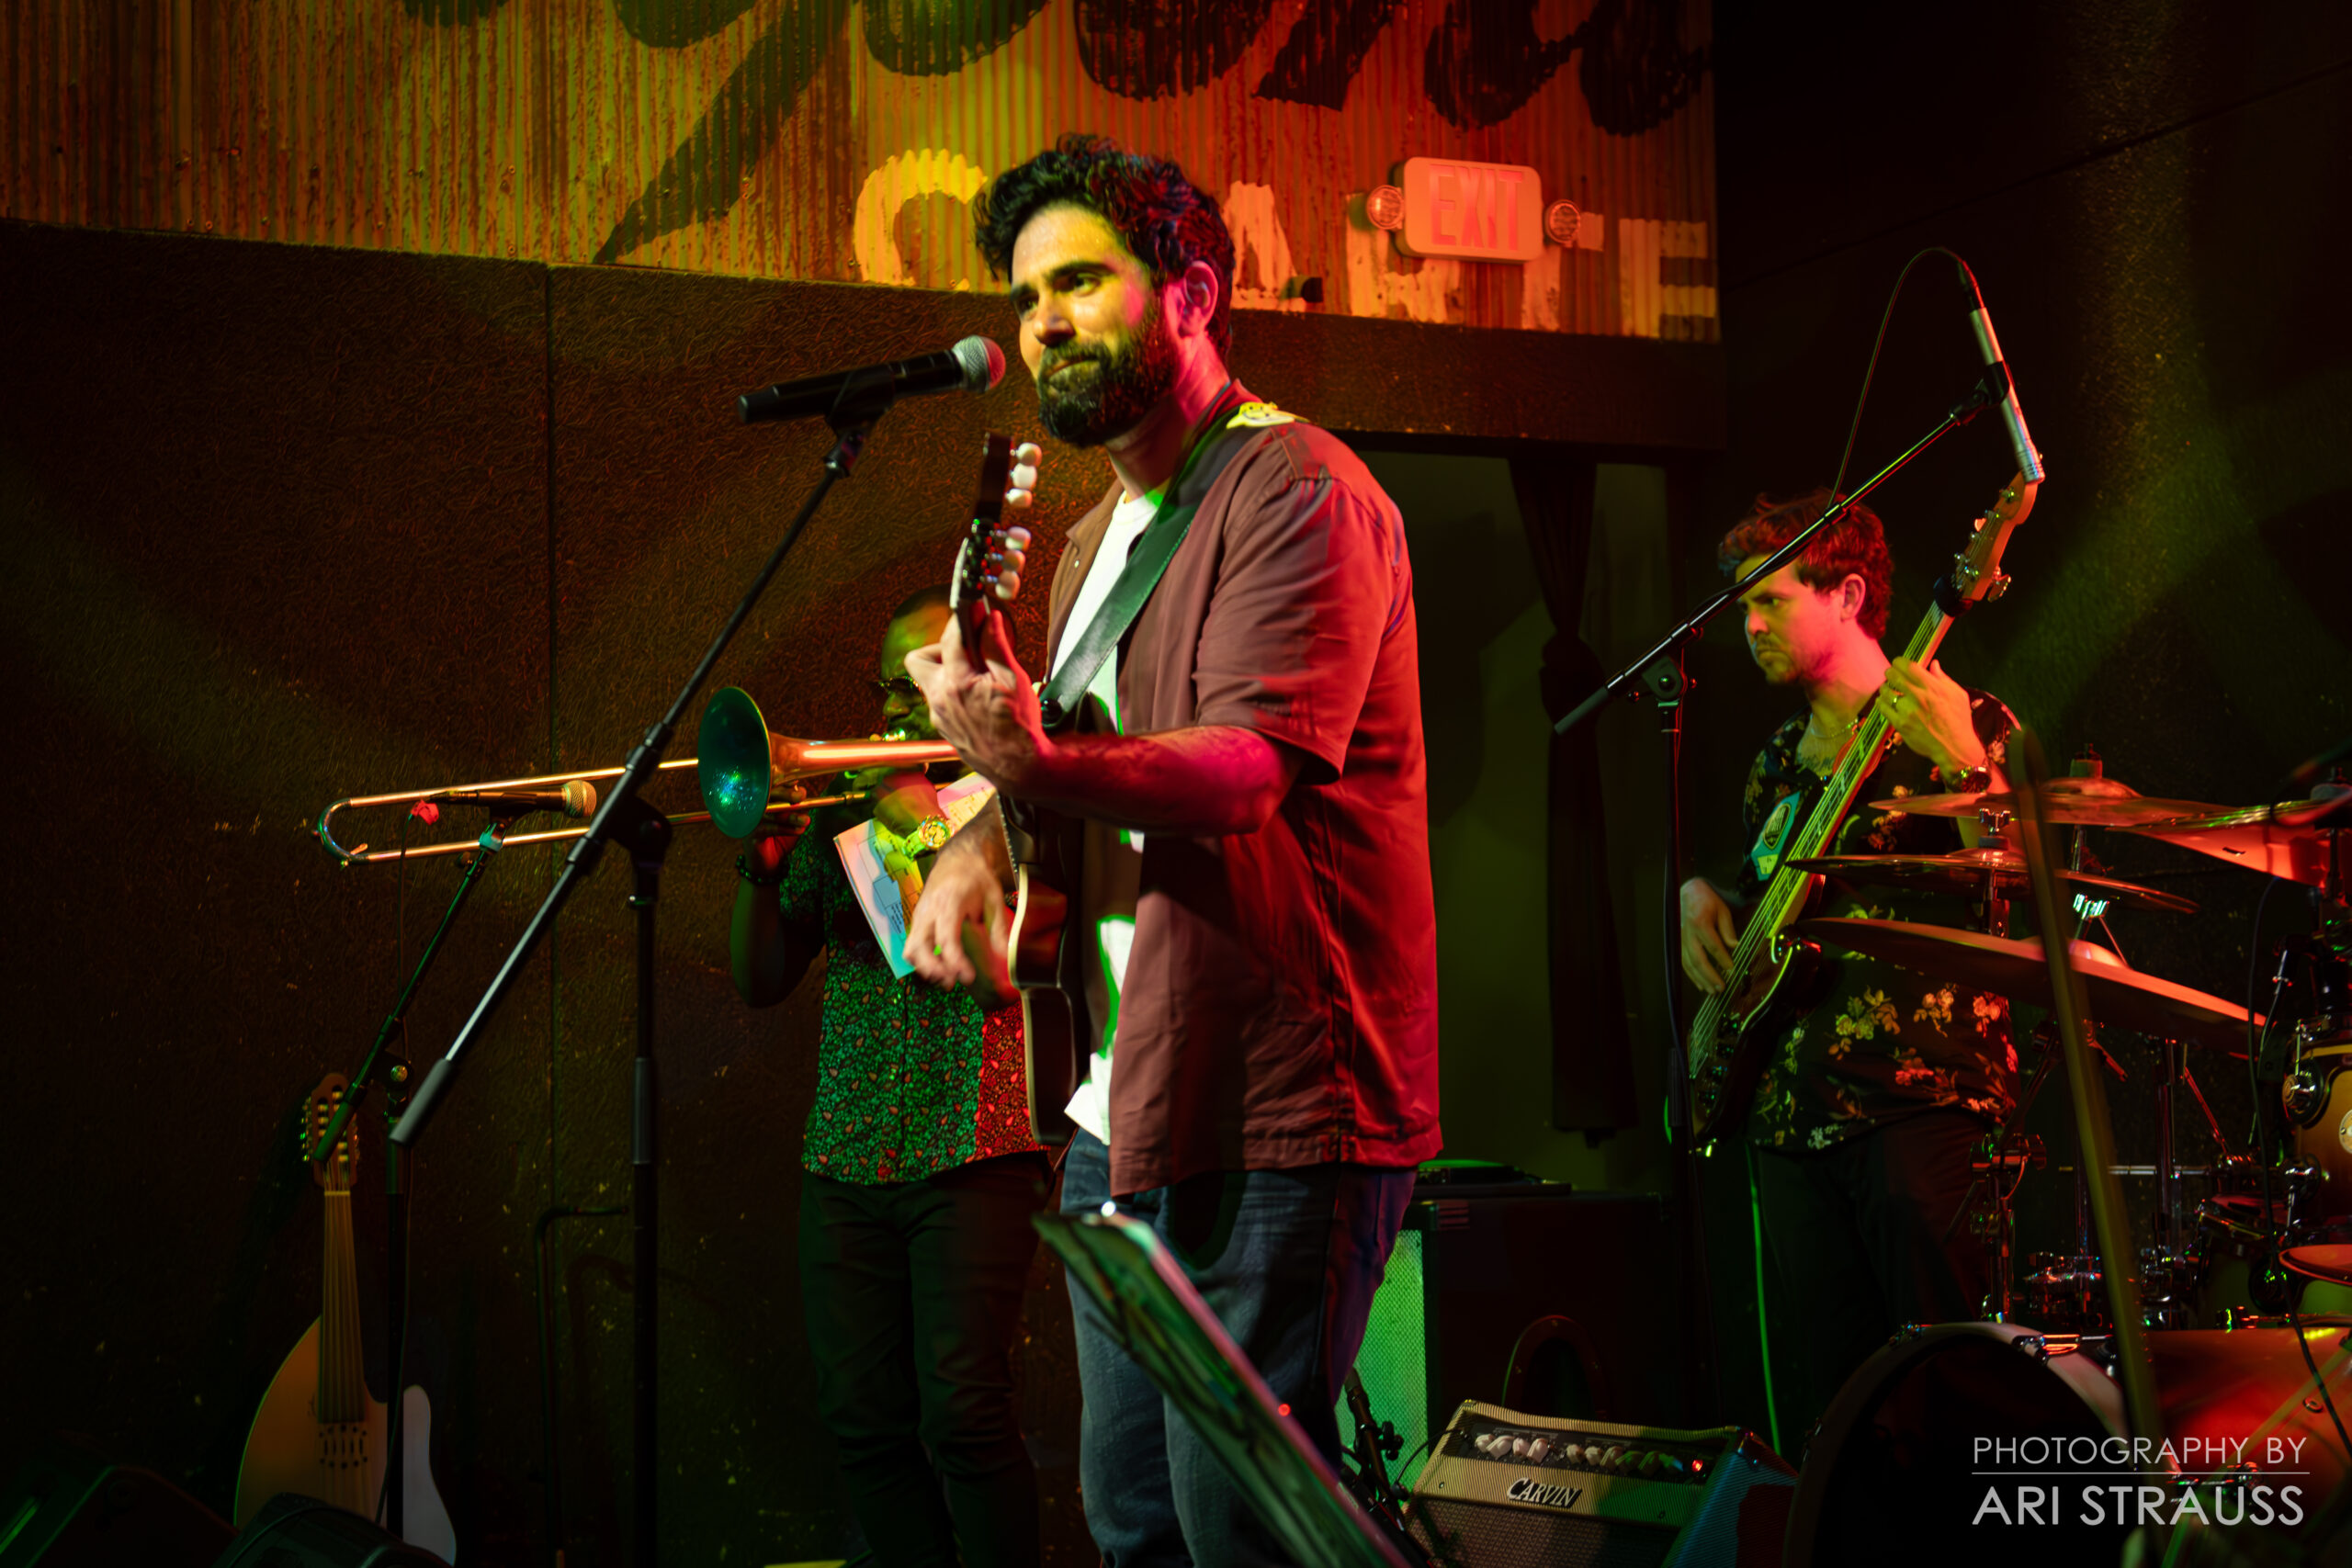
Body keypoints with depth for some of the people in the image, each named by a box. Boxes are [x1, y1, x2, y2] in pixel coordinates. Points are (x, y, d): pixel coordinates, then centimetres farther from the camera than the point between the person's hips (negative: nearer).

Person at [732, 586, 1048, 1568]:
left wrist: (924, 825, -9)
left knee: (962, 1414, -15)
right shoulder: (840, 820, 17)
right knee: (866, 1421, 0)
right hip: (845, 1157, 5)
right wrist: (761, 864, -2)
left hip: (970, 1151, -5)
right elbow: (760, 983, 14)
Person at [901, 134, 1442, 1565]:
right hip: (1125, 1111, 9)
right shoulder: (1098, 537, 19)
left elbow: (1259, 763, -24)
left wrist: (1040, 763, -40)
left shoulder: (1296, 487, -11)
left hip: (1275, 1117, -9)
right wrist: (979, 836, 1)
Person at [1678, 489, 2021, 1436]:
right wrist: (1702, 895, 12)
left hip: (1920, 1089, -7)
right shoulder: (1781, 758, 20)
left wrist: (1963, 763, -26)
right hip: (1794, 1104, 7)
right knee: (1836, 1389, 6)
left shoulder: (1957, 725, -1)